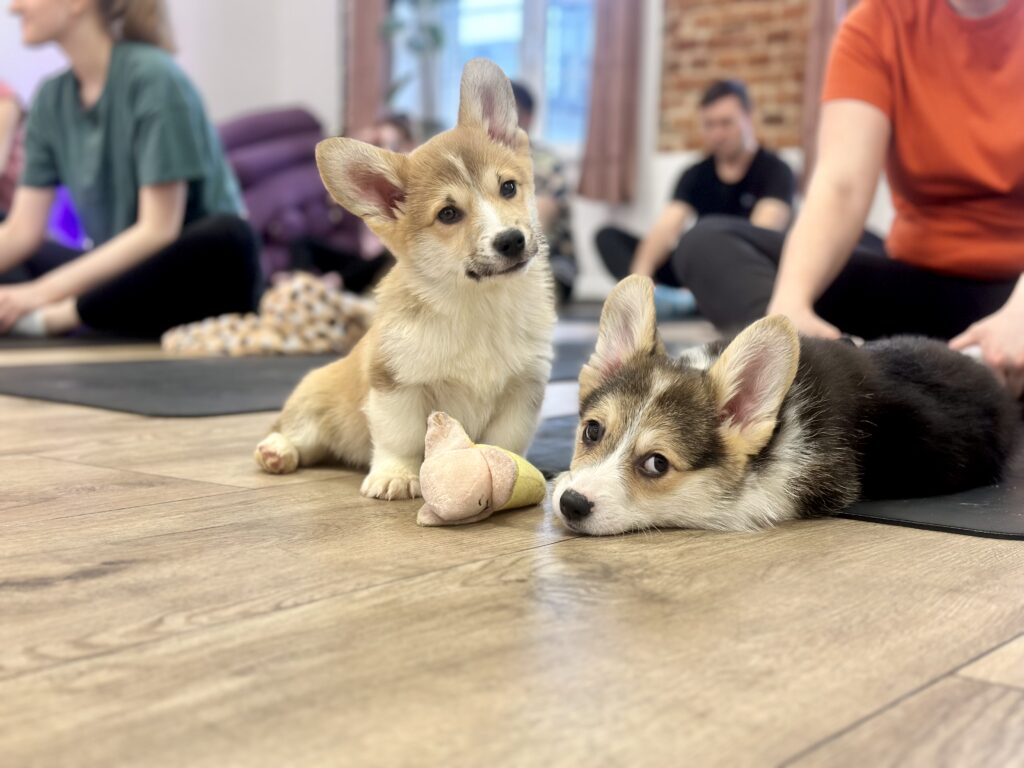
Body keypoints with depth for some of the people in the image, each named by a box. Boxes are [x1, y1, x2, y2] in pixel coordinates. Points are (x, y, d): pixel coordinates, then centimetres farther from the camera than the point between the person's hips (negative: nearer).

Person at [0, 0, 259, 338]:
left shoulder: (154, 78, -14)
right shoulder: (51, 98, 6)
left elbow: (158, 230, -20)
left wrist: (42, 293, -23)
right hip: (126, 273, 6)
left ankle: (55, 317, -27)